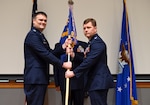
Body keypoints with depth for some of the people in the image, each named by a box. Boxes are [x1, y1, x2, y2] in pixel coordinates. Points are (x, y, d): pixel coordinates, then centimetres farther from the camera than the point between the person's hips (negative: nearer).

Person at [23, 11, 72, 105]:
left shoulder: (40, 36, 20)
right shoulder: (33, 35, -11)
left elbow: (50, 53, 13)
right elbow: (45, 54, -20)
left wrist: (63, 47, 0)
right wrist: (62, 64, -18)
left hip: (40, 78, 10)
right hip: (34, 78, -10)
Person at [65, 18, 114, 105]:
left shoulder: (97, 42, -13)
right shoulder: (92, 42, 19)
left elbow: (90, 61, -22)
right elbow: (87, 60, 15)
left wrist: (74, 73, -20)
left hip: (99, 82, -10)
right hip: (96, 81, 10)